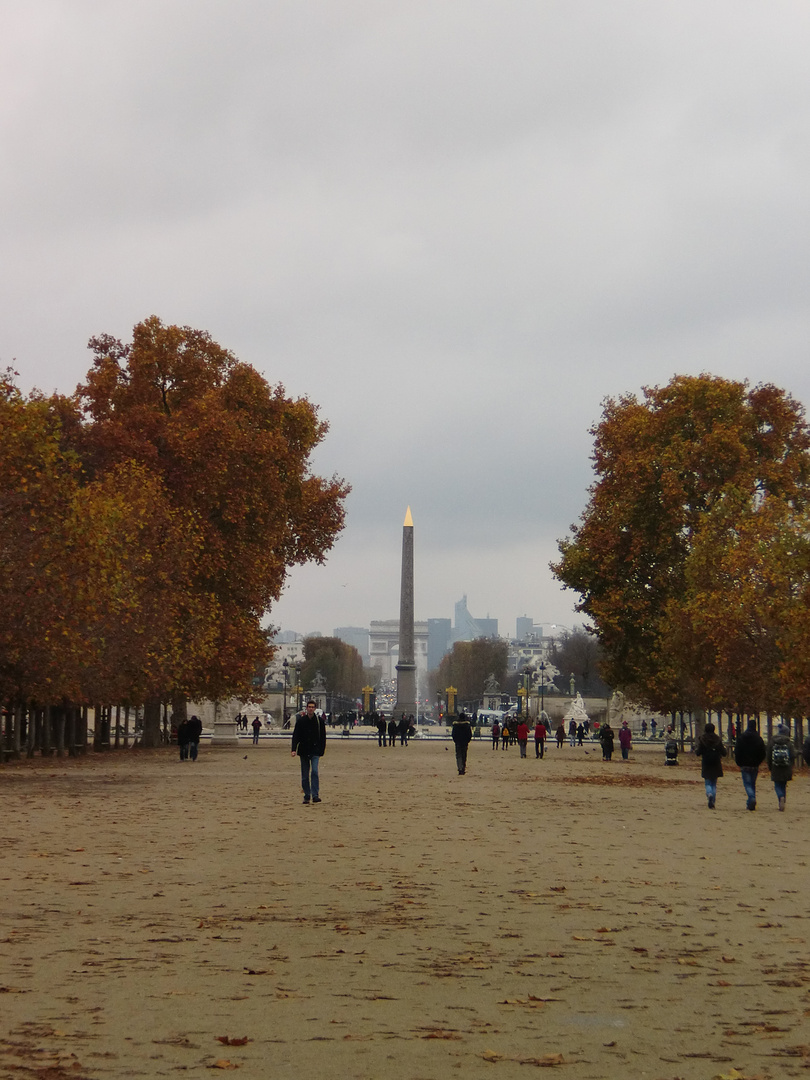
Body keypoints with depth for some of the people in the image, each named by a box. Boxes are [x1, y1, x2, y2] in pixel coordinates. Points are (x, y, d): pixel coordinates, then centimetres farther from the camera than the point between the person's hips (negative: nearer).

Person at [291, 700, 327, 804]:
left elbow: (323, 737, 7)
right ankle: (307, 796, 15)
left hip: (315, 751, -2)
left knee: (314, 771, -16)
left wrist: (321, 751, 3)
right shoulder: (301, 721, 2)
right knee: (305, 775, 6)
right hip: (303, 751, 2)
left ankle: (315, 795, -17)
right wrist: (294, 749, -11)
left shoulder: (319, 721, 2)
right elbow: (295, 736, 0)